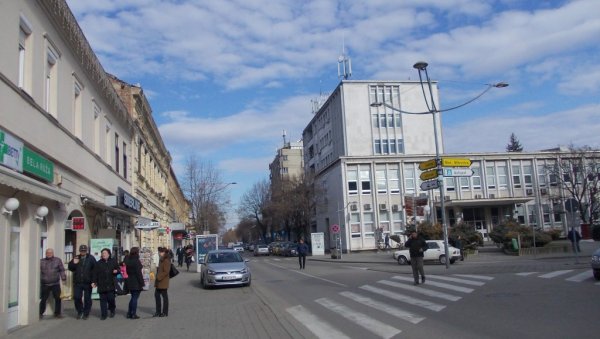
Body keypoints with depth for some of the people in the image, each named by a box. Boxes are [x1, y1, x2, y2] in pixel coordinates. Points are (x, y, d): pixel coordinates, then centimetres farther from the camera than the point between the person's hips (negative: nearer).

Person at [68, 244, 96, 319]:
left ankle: (86, 313, 17)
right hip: (77, 282, 3)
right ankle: (80, 312, 22)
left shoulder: (91, 258, -3)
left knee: (87, 298, 4)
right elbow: (70, 268, 10)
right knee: (76, 297, 2)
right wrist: (73, 263, -11)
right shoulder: (76, 258, 8)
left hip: (87, 282, -3)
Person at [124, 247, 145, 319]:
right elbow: (138, 273, -18)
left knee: (133, 297, 19)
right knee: (135, 298, 0)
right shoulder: (136, 261, -17)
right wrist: (141, 283, -14)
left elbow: (127, 271, 12)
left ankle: (129, 313, 21)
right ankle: (133, 314, 4)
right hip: (136, 283, -7)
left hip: (130, 282, 7)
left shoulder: (128, 260, 7)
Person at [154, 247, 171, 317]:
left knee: (164, 296, 0)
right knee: (157, 295, 11)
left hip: (163, 282, -10)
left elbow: (166, 272, -20)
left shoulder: (166, 261, -16)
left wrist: (159, 277, -19)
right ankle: (158, 311, 19)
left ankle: (165, 312, 8)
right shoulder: (161, 260, 15)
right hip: (158, 281, 10)